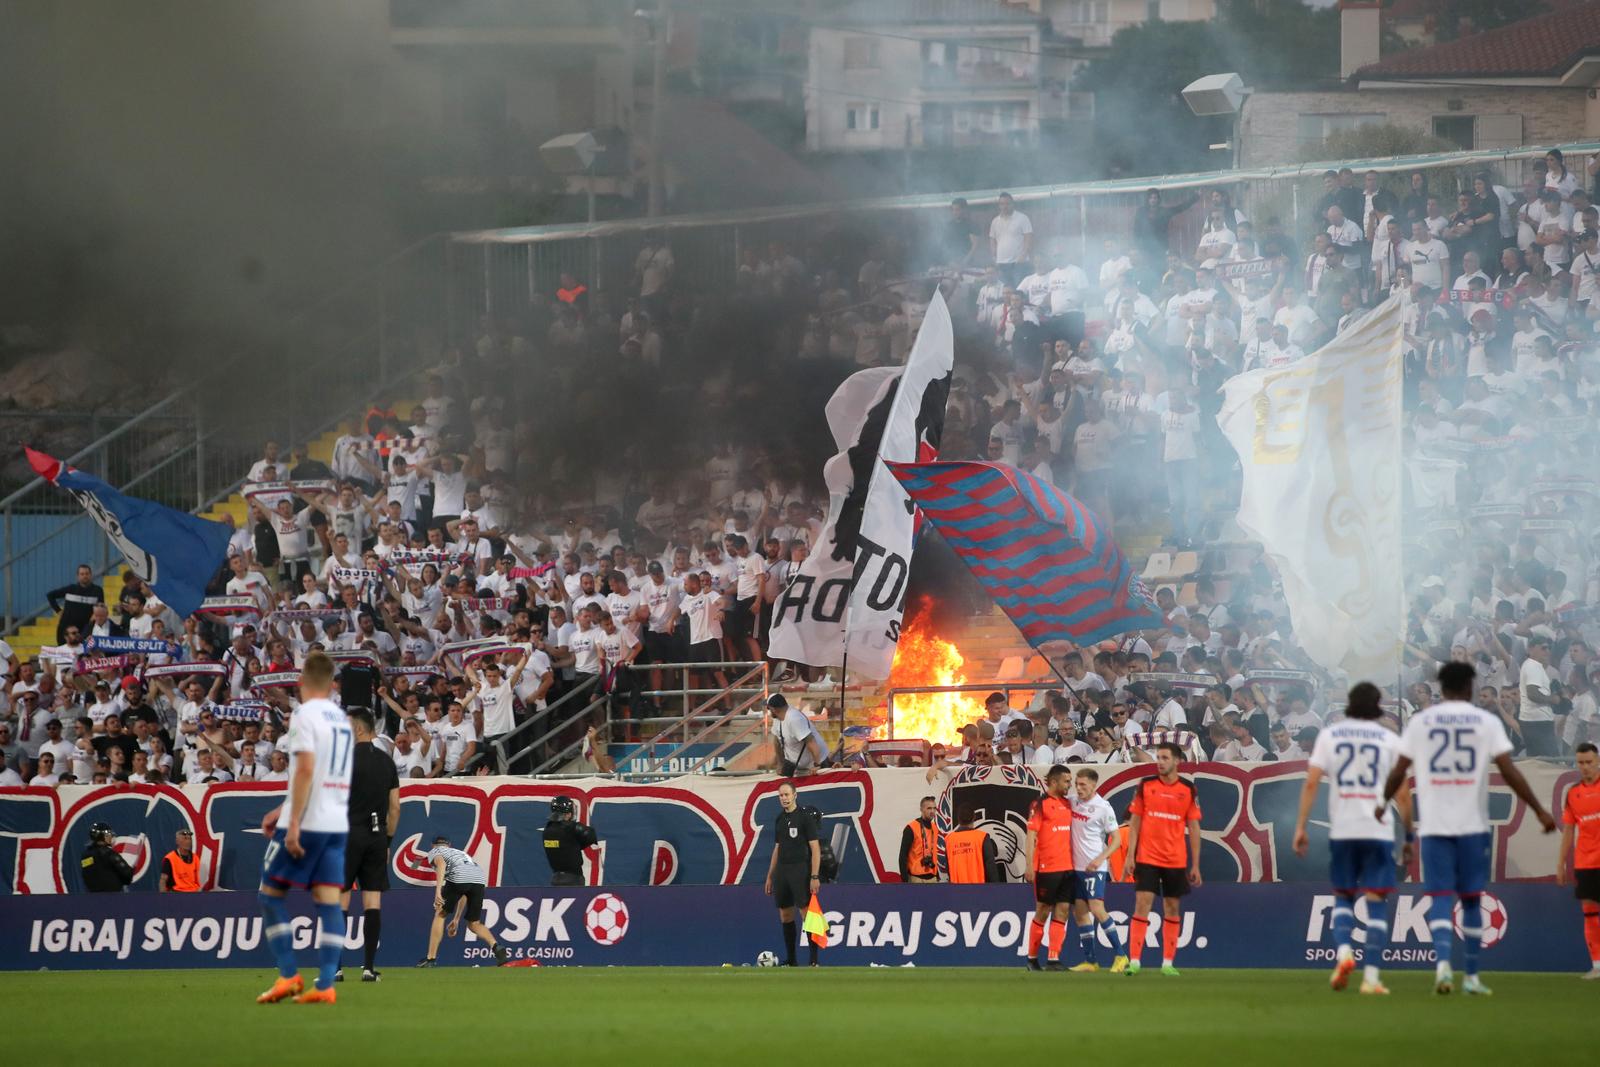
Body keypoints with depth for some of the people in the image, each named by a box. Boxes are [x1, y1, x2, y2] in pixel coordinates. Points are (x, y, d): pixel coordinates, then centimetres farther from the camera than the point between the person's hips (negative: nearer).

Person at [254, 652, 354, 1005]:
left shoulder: (305, 715, -9)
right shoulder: (342, 720, 16)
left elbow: (306, 770, -19)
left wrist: (293, 822, -19)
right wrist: (283, 811, 26)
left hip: (306, 822, -7)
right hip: (338, 824, 7)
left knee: (270, 893, 5)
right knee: (328, 901, 1)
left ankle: (289, 976, -2)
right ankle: (325, 985, -6)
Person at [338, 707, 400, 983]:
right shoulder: (387, 761, 11)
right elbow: (395, 807, 13)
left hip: (350, 834, -5)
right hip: (377, 836, 5)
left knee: (338, 901, -2)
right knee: (373, 903, 3)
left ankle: (335, 968, -6)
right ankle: (369, 967, -1)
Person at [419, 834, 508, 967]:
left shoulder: (434, 852, 25)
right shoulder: (461, 853, 42)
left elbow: (441, 863, -3)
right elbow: (464, 895, 42)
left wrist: (438, 890, -14)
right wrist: (456, 919, 46)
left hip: (459, 877, -5)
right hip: (481, 878, 5)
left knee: (440, 915, 14)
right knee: (474, 924, 16)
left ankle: (430, 959, 11)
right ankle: (495, 946, -10)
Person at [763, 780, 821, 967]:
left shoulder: (805, 817, -6)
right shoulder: (780, 819, 14)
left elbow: (815, 848, -9)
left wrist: (814, 876, -16)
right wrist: (770, 876, 18)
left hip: (800, 871, -7)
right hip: (781, 871, 7)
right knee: (785, 915, 8)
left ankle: (814, 960, -10)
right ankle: (790, 960, 14)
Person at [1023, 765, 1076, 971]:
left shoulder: (1067, 804, 14)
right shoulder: (1040, 804, -6)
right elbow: (1031, 835, -9)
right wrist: (1030, 866, -15)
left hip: (1067, 868, 6)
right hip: (1046, 867, -6)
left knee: (1062, 912, -1)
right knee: (1042, 912, 1)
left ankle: (1053, 960, -2)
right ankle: (1032, 958, 13)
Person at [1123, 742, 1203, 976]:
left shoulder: (1188, 790, 3)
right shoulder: (1145, 786, 2)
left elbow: (1194, 828, 5)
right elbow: (1134, 822, 4)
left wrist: (1195, 865, 2)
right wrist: (1130, 855, -4)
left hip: (1176, 860, 1)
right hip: (1147, 858, -1)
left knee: (1172, 909, 5)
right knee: (1142, 905, -9)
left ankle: (1168, 963, 12)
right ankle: (1134, 961, -10)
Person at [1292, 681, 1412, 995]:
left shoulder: (1329, 735, 7)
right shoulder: (1389, 739, 4)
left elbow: (1311, 783, -1)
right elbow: (1403, 795, 1)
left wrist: (1301, 827, 2)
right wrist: (1409, 836, 8)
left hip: (1341, 831, 1)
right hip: (1379, 831, -1)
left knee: (1343, 896, 16)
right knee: (1376, 901, 1)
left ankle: (1344, 951, -9)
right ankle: (1371, 975, -7)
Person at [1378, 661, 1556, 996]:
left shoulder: (1421, 721, 5)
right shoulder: (1487, 722, 1)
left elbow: (1398, 771, 6)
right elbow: (1509, 771, -6)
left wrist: (1383, 804, 24)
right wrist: (1539, 811, 0)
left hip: (1434, 826, 0)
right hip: (1473, 824, 0)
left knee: (1440, 896, -1)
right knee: (1471, 899, 10)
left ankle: (1442, 962, -24)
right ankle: (1472, 977, 13)